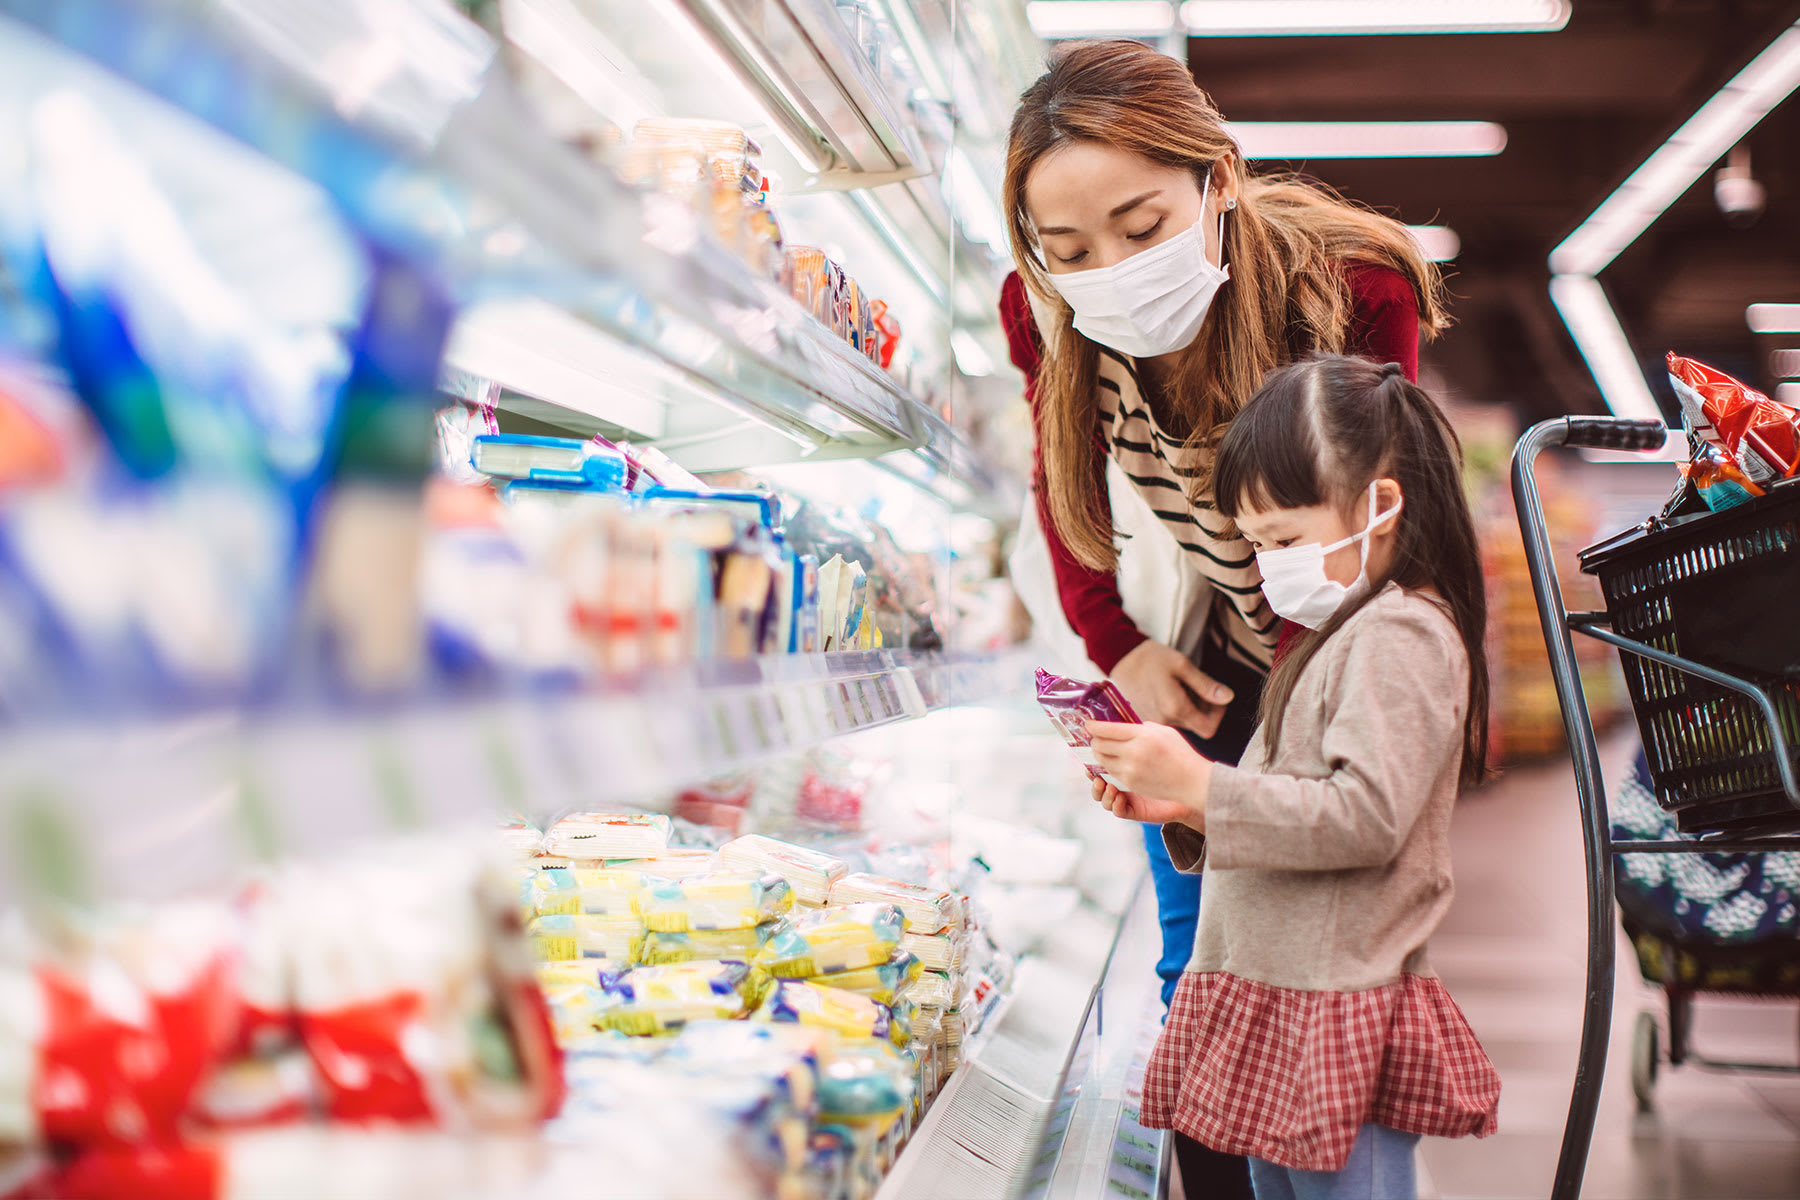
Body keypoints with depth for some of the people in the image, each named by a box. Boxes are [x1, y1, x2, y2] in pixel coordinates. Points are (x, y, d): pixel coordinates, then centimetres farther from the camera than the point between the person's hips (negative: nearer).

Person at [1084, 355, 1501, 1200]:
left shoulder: (1400, 633, -13)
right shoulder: (1343, 635, 20)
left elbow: (1366, 816, -23)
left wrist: (1202, 785, -22)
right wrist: (1179, 808, 6)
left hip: (1337, 1012, -10)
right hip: (1278, 1002, 10)